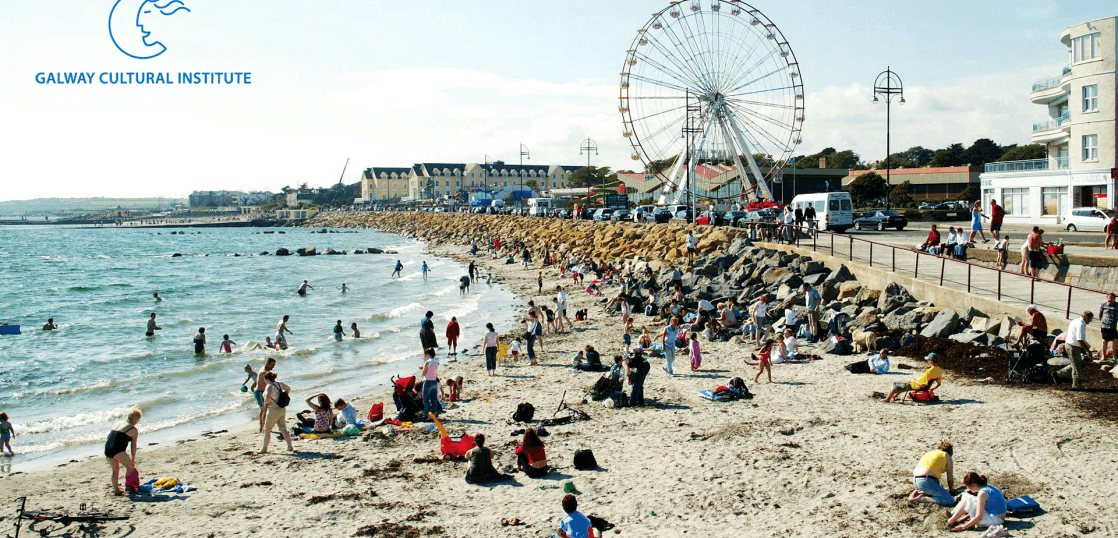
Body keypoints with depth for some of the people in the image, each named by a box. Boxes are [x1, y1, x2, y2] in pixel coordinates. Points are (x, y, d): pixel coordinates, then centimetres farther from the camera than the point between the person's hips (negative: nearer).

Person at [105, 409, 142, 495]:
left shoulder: (118, 424, 22)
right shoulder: (134, 430, 4)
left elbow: (110, 436, 23)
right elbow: (133, 446, 5)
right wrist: (132, 460, 12)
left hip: (107, 449, 7)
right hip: (118, 451, -7)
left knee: (115, 470, 22)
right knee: (130, 467, 13)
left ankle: (116, 489, 27)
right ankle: (128, 485, 12)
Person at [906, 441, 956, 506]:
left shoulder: (929, 452, 29)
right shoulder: (947, 457, 10)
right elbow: (950, 478, 12)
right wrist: (950, 490, 31)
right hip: (926, 481, -8)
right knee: (950, 500, -8)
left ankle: (917, 492, 12)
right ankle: (920, 499, -15)